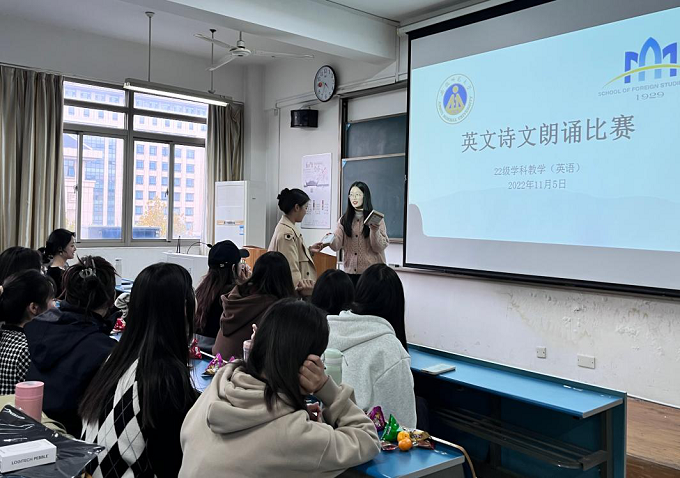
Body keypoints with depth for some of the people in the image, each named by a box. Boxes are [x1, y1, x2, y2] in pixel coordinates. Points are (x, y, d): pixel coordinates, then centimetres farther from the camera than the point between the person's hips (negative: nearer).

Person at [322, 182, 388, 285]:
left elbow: (379, 248, -5)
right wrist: (331, 240, -23)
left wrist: (374, 231, -21)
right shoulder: (344, 219, 8)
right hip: (351, 271, 2)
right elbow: (337, 245, -2)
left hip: (371, 271, -2)